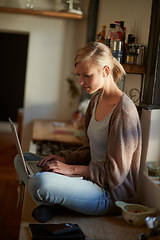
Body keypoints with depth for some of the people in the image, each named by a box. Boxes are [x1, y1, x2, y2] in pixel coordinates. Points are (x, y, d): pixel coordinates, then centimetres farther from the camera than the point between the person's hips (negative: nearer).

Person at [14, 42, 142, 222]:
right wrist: (65, 159, -2)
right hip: (92, 178, 10)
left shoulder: (124, 112, -21)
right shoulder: (96, 100, 8)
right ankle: (47, 205, -7)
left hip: (111, 194, -9)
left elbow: (115, 174, -19)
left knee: (40, 181, -33)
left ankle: (49, 205, 0)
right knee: (22, 159, 11)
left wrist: (71, 168, -21)